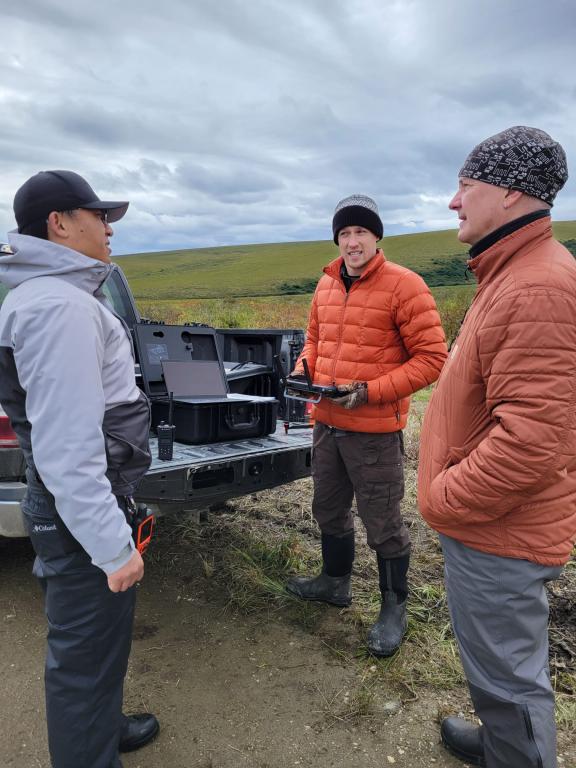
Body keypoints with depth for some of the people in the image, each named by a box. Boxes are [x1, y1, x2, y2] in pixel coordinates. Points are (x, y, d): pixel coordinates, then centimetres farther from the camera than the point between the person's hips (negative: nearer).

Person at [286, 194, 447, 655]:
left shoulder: (403, 285, -13)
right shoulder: (327, 285, 8)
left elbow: (432, 358, -15)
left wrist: (370, 393, -21)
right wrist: (303, 368, 0)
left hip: (374, 431, -7)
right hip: (326, 424, 7)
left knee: (382, 524, 7)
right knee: (330, 510, 22)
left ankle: (394, 608, 29)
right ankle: (335, 582, 45)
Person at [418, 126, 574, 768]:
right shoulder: (509, 273, 11)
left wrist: (442, 500, -17)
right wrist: (447, 493, 16)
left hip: (495, 533, -10)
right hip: (487, 522, 10)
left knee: (506, 676, 9)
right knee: (501, 665, 27)